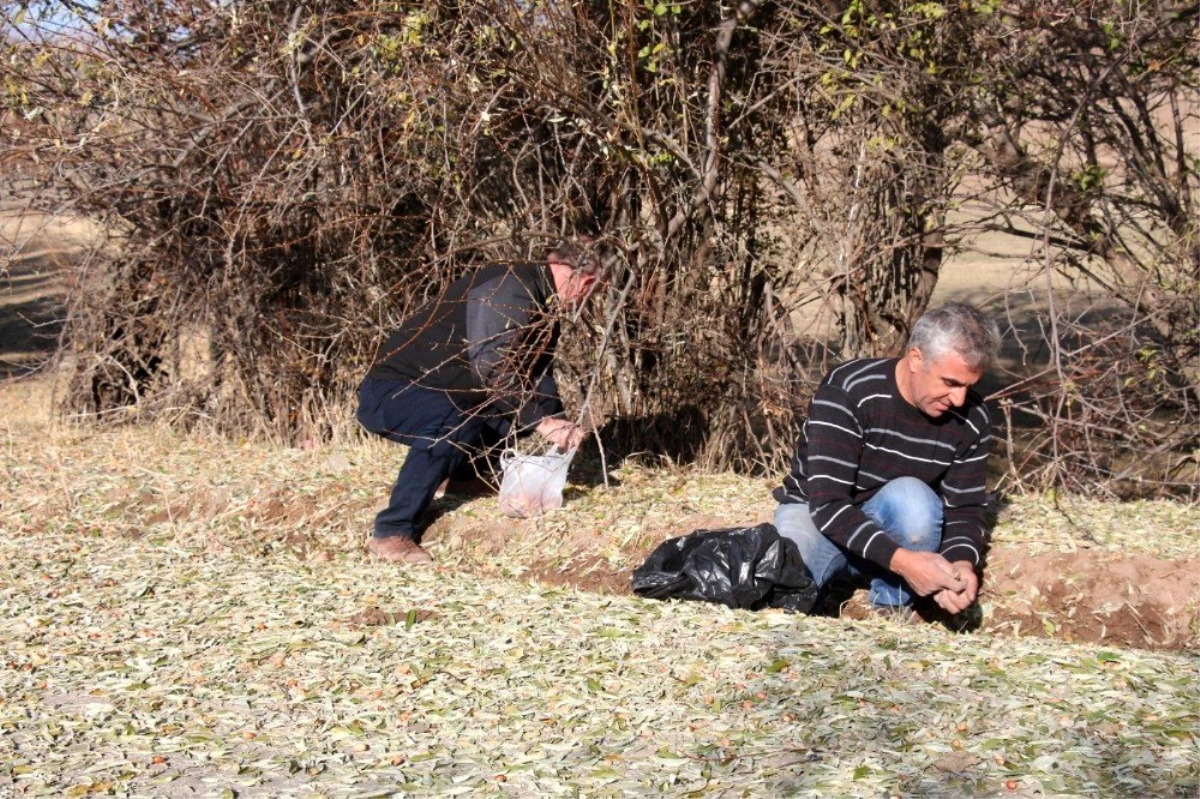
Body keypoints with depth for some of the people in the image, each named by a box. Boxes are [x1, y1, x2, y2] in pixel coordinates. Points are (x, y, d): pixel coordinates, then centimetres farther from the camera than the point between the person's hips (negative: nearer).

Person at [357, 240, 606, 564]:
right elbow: (490, 368, -30)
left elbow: (538, 374, 22)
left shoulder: (542, 305, 12)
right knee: (449, 423, -39)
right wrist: (542, 421, -25)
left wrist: (558, 424, 8)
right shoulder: (513, 289, -21)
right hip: (389, 393, -10)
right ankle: (391, 533, -27)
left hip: (442, 396, 10)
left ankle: (458, 471, 20)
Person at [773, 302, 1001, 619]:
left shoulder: (972, 420, -12)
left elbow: (965, 509, -4)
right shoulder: (847, 391, -26)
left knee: (910, 496, -33)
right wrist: (902, 560, -42)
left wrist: (962, 563, -28)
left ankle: (892, 605, -8)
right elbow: (828, 503, -30)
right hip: (814, 510, -2)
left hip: (893, 522, 3)